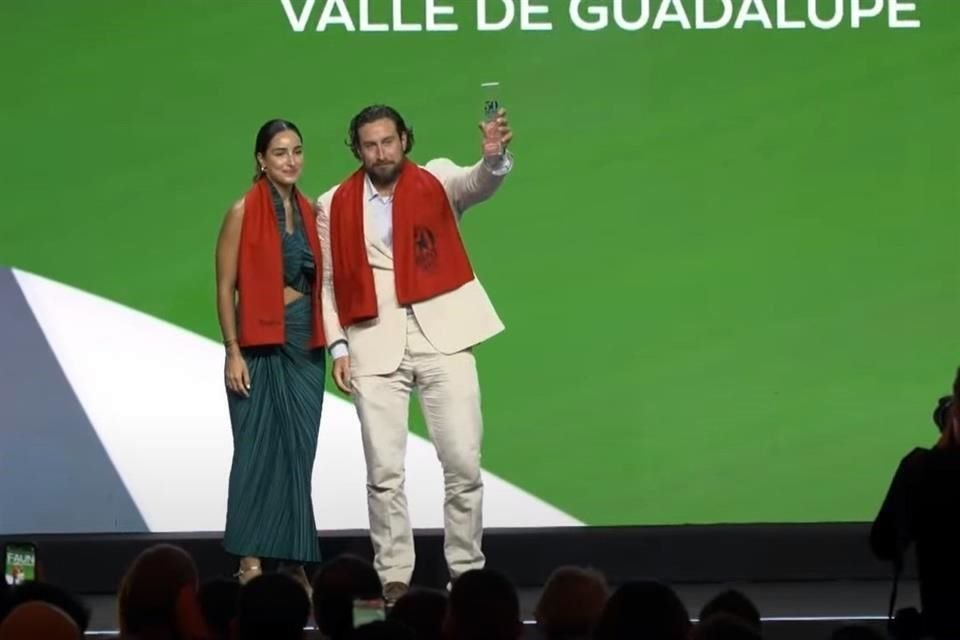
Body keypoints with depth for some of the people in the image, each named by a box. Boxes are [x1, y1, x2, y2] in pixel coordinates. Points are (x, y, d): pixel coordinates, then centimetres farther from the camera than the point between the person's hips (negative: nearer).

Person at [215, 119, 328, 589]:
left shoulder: (308, 212, 11)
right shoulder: (243, 213, -4)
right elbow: (225, 287, -6)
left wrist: (329, 342, 8)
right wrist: (233, 351, -12)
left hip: (306, 344, 5)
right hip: (260, 344, -5)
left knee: (298, 454, 4)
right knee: (258, 451, -4)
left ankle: (293, 563, 7)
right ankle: (251, 562, -2)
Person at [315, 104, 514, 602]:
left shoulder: (435, 182, 3)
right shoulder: (336, 206, 7)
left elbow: (477, 183, -18)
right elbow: (328, 282, 9)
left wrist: (495, 156, -40)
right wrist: (338, 346, -1)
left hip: (441, 339, -1)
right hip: (375, 347, 1)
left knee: (463, 464, -2)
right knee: (384, 471, 0)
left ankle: (467, 573, 8)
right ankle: (394, 579, 5)